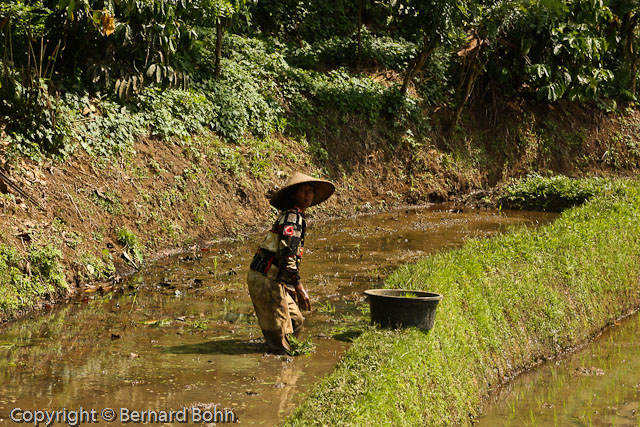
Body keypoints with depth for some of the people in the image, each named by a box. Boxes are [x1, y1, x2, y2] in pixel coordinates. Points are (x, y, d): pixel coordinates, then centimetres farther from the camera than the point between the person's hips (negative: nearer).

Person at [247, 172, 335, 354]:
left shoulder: (294, 216, 18)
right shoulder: (292, 217, -14)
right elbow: (287, 255, -24)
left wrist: (292, 288, 28)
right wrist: (299, 288, -22)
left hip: (273, 280, 10)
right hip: (266, 281, -10)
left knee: (296, 321, 17)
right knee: (278, 332, -6)